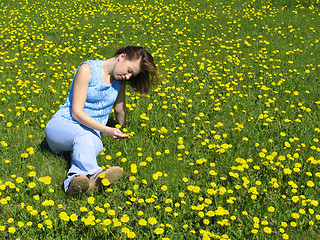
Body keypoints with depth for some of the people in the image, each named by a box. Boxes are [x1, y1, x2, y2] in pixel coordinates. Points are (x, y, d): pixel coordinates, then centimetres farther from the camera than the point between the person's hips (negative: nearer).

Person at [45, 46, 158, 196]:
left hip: (93, 134, 4)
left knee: (92, 144, -36)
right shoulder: (87, 69, -11)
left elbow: (120, 109, 23)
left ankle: (75, 180, -65)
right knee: (84, 136, -40)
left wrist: (122, 133, 35)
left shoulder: (120, 79, 7)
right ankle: (93, 174, -68)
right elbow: (76, 112, -16)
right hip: (62, 125, -3)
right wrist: (106, 130, -24)